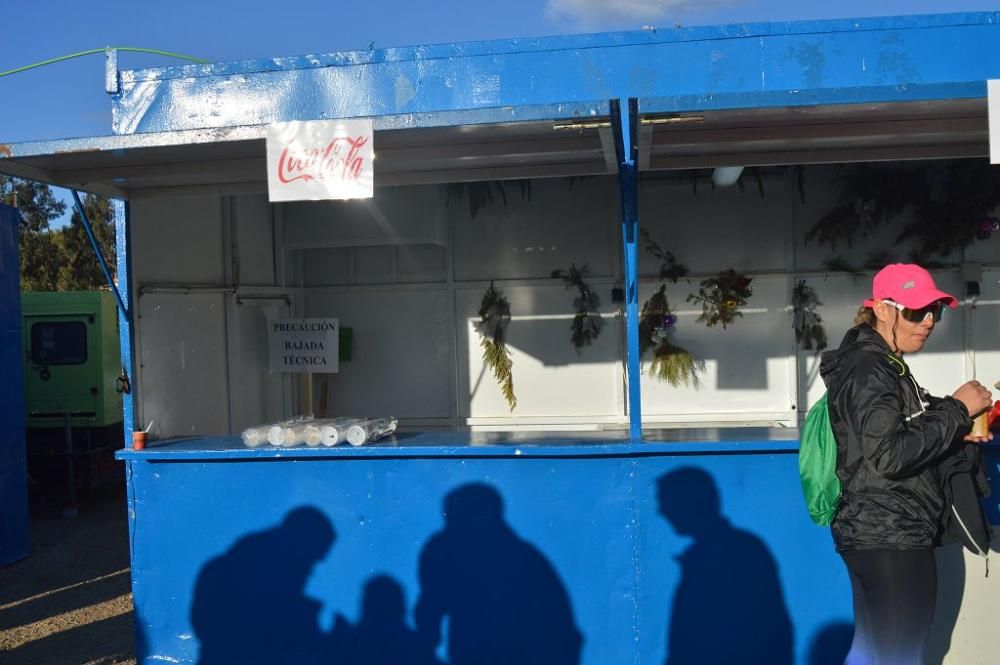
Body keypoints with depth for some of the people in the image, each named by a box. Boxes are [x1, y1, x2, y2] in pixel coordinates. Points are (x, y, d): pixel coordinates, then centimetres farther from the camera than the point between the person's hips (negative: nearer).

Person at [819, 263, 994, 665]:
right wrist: (956, 411, -16)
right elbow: (889, 457, -23)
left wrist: (955, 435, 6)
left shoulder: (883, 367, 15)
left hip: (880, 534, 10)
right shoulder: (868, 370, -16)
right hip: (891, 539, -10)